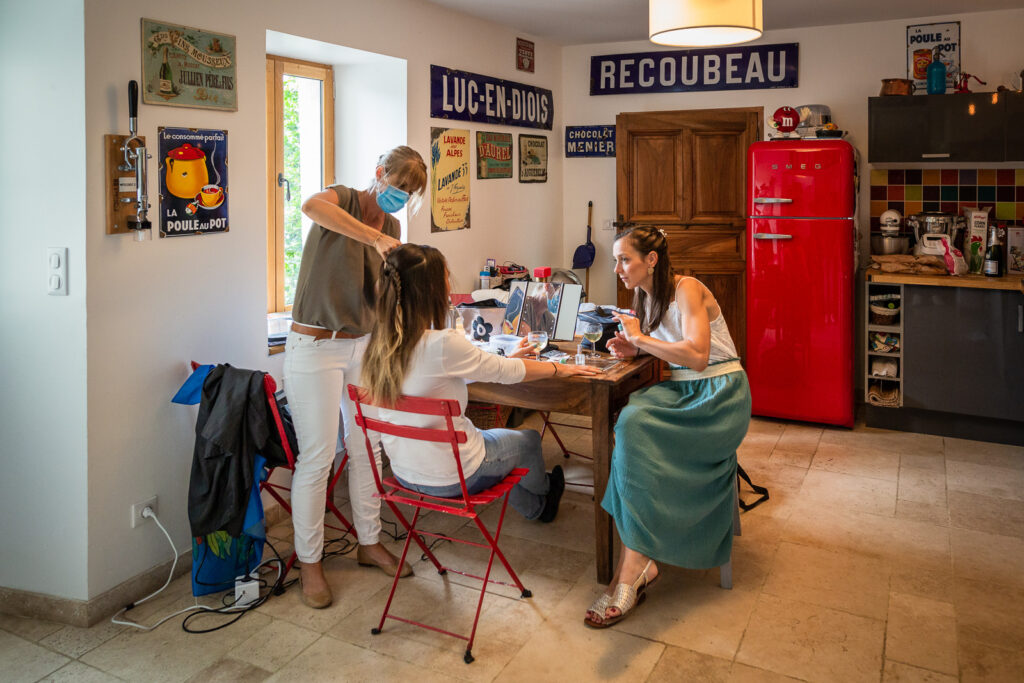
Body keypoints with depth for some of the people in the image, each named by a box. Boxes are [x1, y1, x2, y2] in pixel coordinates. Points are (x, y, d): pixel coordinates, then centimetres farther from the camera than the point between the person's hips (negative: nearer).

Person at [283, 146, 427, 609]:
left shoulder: (391, 227, 11)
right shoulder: (343, 198, -8)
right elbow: (312, 206, -35)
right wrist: (375, 237, -37)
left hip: (363, 344, 7)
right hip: (315, 346, -7)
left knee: (368, 448, 13)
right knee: (317, 457, -1)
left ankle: (370, 544, 30)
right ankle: (309, 563, 15)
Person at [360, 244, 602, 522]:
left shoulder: (381, 342, -7)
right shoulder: (442, 344, -30)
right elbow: (510, 372, -14)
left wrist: (506, 359, 19)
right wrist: (560, 369, 4)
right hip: (451, 478, -6)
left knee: (489, 436, 33)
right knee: (529, 440, 22)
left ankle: (533, 508, 54)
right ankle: (541, 501, 54)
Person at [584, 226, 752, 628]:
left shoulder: (687, 290, -13)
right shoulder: (647, 297, 11)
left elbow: (697, 356, -24)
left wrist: (641, 337, -15)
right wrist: (633, 348, 3)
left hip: (720, 395, -7)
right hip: (682, 391, 7)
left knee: (636, 429, -30)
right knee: (630, 421, -24)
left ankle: (631, 572, -27)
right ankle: (642, 562, -25)